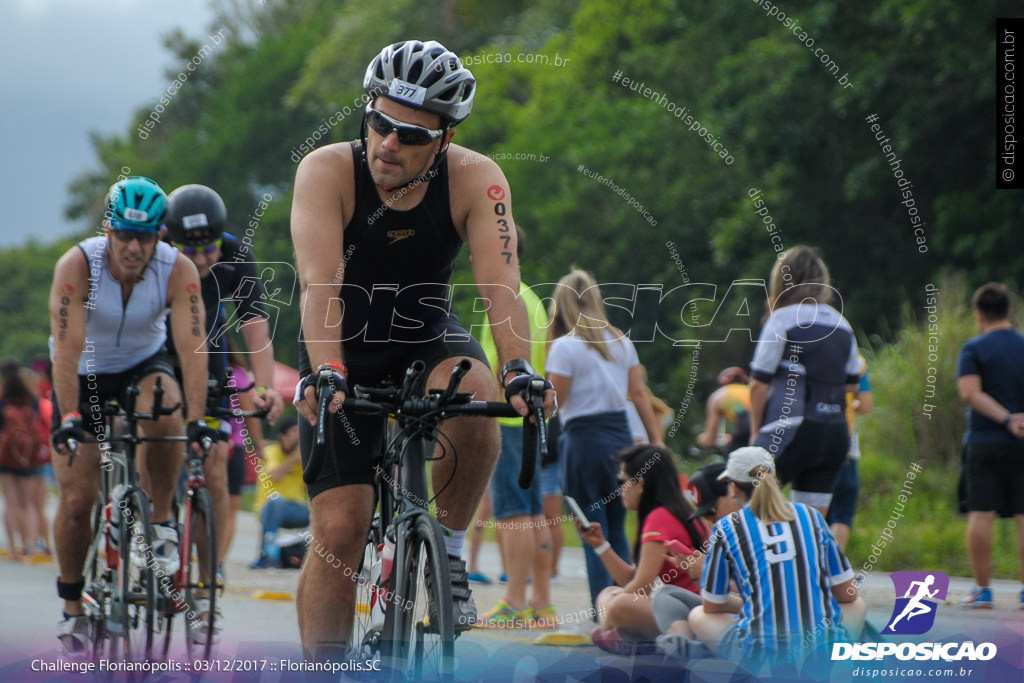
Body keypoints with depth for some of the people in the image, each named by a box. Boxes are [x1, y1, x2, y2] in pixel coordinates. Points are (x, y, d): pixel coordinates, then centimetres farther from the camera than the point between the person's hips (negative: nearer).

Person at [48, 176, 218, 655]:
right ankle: (72, 610, 10)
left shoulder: (178, 271, -25)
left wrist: (197, 420, -43)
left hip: (143, 364, 1)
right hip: (84, 375, -1)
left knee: (164, 412, -35)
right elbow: (67, 350, -34)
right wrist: (69, 418, -44)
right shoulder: (77, 266, -28)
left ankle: (161, 524, -14)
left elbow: (192, 348, -32)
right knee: (76, 499, -8)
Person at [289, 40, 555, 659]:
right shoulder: (328, 172, -24)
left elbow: (500, 281, -32)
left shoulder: (476, 180, -20)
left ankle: (448, 550, -10)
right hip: (346, 357, -1)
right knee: (339, 532, -11)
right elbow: (320, 282, -36)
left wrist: (519, 370, -48)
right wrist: (326, 372, -52)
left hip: (428, 340, 1)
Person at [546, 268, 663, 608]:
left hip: (584, 440, -5)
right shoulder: (621, 342, 9)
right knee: (617, 532, 14)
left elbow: (553, 403, -11)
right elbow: (638, 393, 9)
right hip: (621, 435, 5)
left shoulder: (564, 347, -8)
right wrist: (656, 442, 10)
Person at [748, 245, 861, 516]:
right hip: (836, 435, 6)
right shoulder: (842, 325, 15)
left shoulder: (783, 319, -4)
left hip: (792, 432, -6)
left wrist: (756, 431, 6)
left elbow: (759, 384, -4)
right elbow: (852, 384, 19)